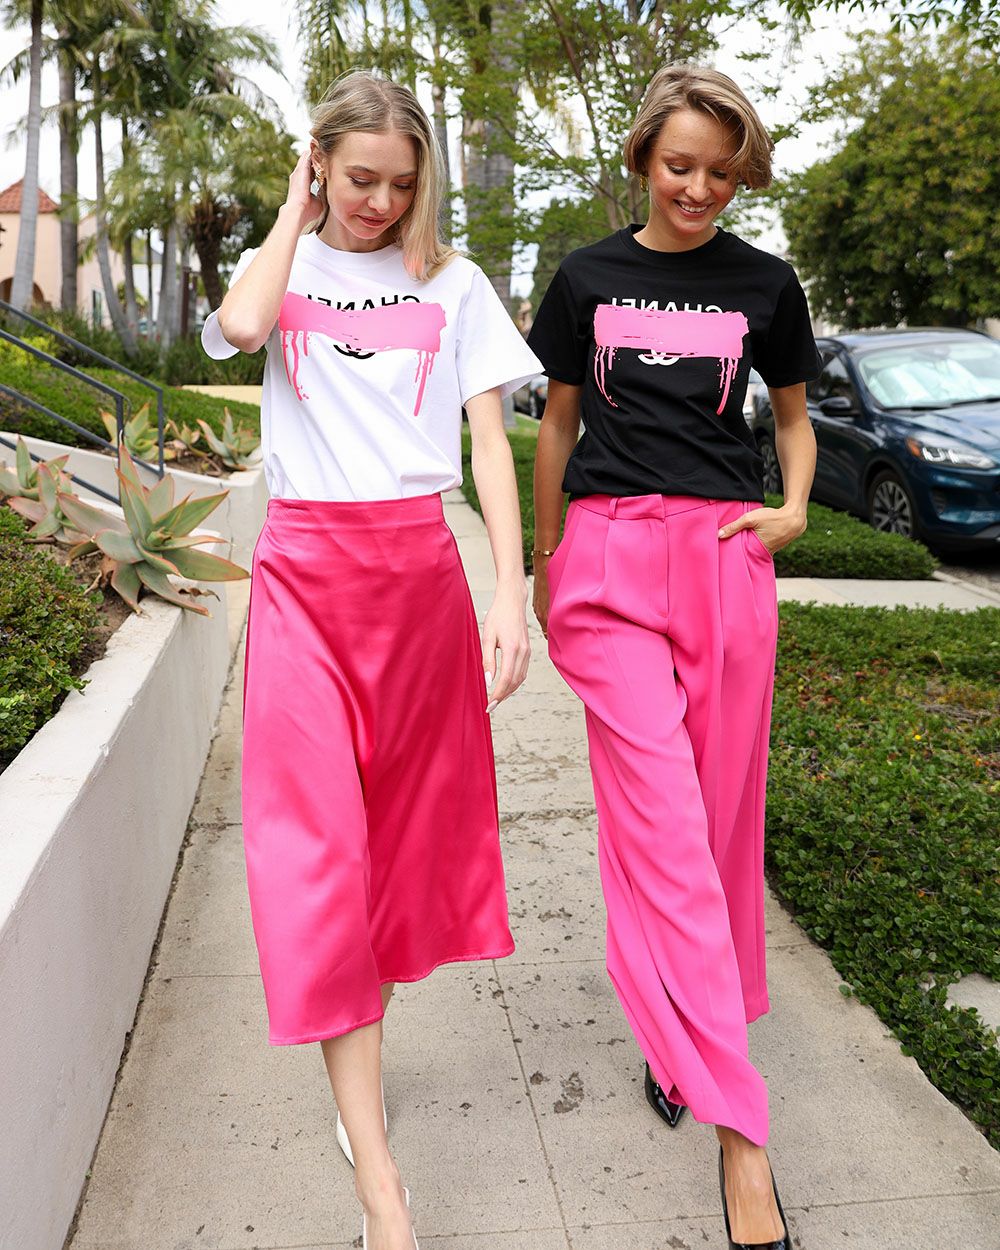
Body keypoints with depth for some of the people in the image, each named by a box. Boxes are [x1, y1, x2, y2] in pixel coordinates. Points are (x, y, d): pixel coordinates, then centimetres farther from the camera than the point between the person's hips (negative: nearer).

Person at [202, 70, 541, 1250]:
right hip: (304, 567, -1)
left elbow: (490, 443, 2)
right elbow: (241, 324, -15)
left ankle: (358, 1067, 29)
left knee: (403, 821, 7)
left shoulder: (452, 283, 10)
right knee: (318, 837, -9)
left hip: (419, 565, 1)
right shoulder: (280, 265, 11)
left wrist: (511, 595, -8)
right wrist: (295, 218, 2)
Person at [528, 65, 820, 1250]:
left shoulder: (765, 286, 10)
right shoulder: (587, 278, 10)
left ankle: (686, 1034, 28)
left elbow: (793, 416, 21)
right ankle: (740, 1130, -6)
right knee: (661, 821, -10)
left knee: (719, 815, 5)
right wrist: (543, 563, 15)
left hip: (725, 554, 2)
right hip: (610, 555, -1)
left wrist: (793, 510, 2)